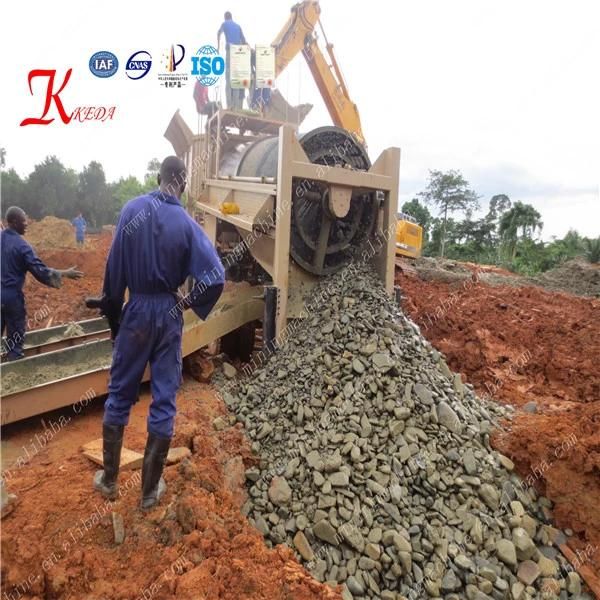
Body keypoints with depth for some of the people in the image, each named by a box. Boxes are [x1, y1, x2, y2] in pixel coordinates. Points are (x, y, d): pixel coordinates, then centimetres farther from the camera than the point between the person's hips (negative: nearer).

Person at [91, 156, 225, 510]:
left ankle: (109, 479, 29)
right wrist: (188, 304, -2)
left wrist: (112, 314, 6)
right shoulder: (187, 224, -9)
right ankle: (151, 489, 21)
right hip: (168, 315, -1)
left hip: (136, 311, 1)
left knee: (119, 395, 16)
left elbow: (114, 268, -4)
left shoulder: (132, 209, -5)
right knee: (164, 401, 9)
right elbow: (216, 277, -18)